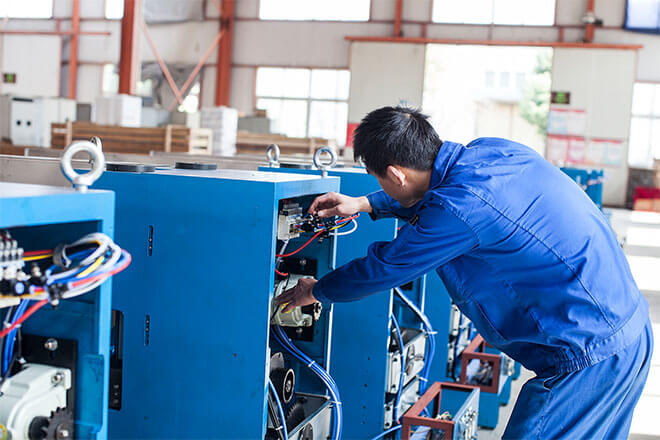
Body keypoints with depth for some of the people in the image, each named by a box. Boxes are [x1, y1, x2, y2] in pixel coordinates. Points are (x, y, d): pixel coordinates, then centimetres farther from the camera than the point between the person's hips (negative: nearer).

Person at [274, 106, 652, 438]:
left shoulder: (459, 211, -24)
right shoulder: (490, 150, 2)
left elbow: (381, 268, -8)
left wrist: (315, 292, 9)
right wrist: (365, 204, 27)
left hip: (590, 353, -10)